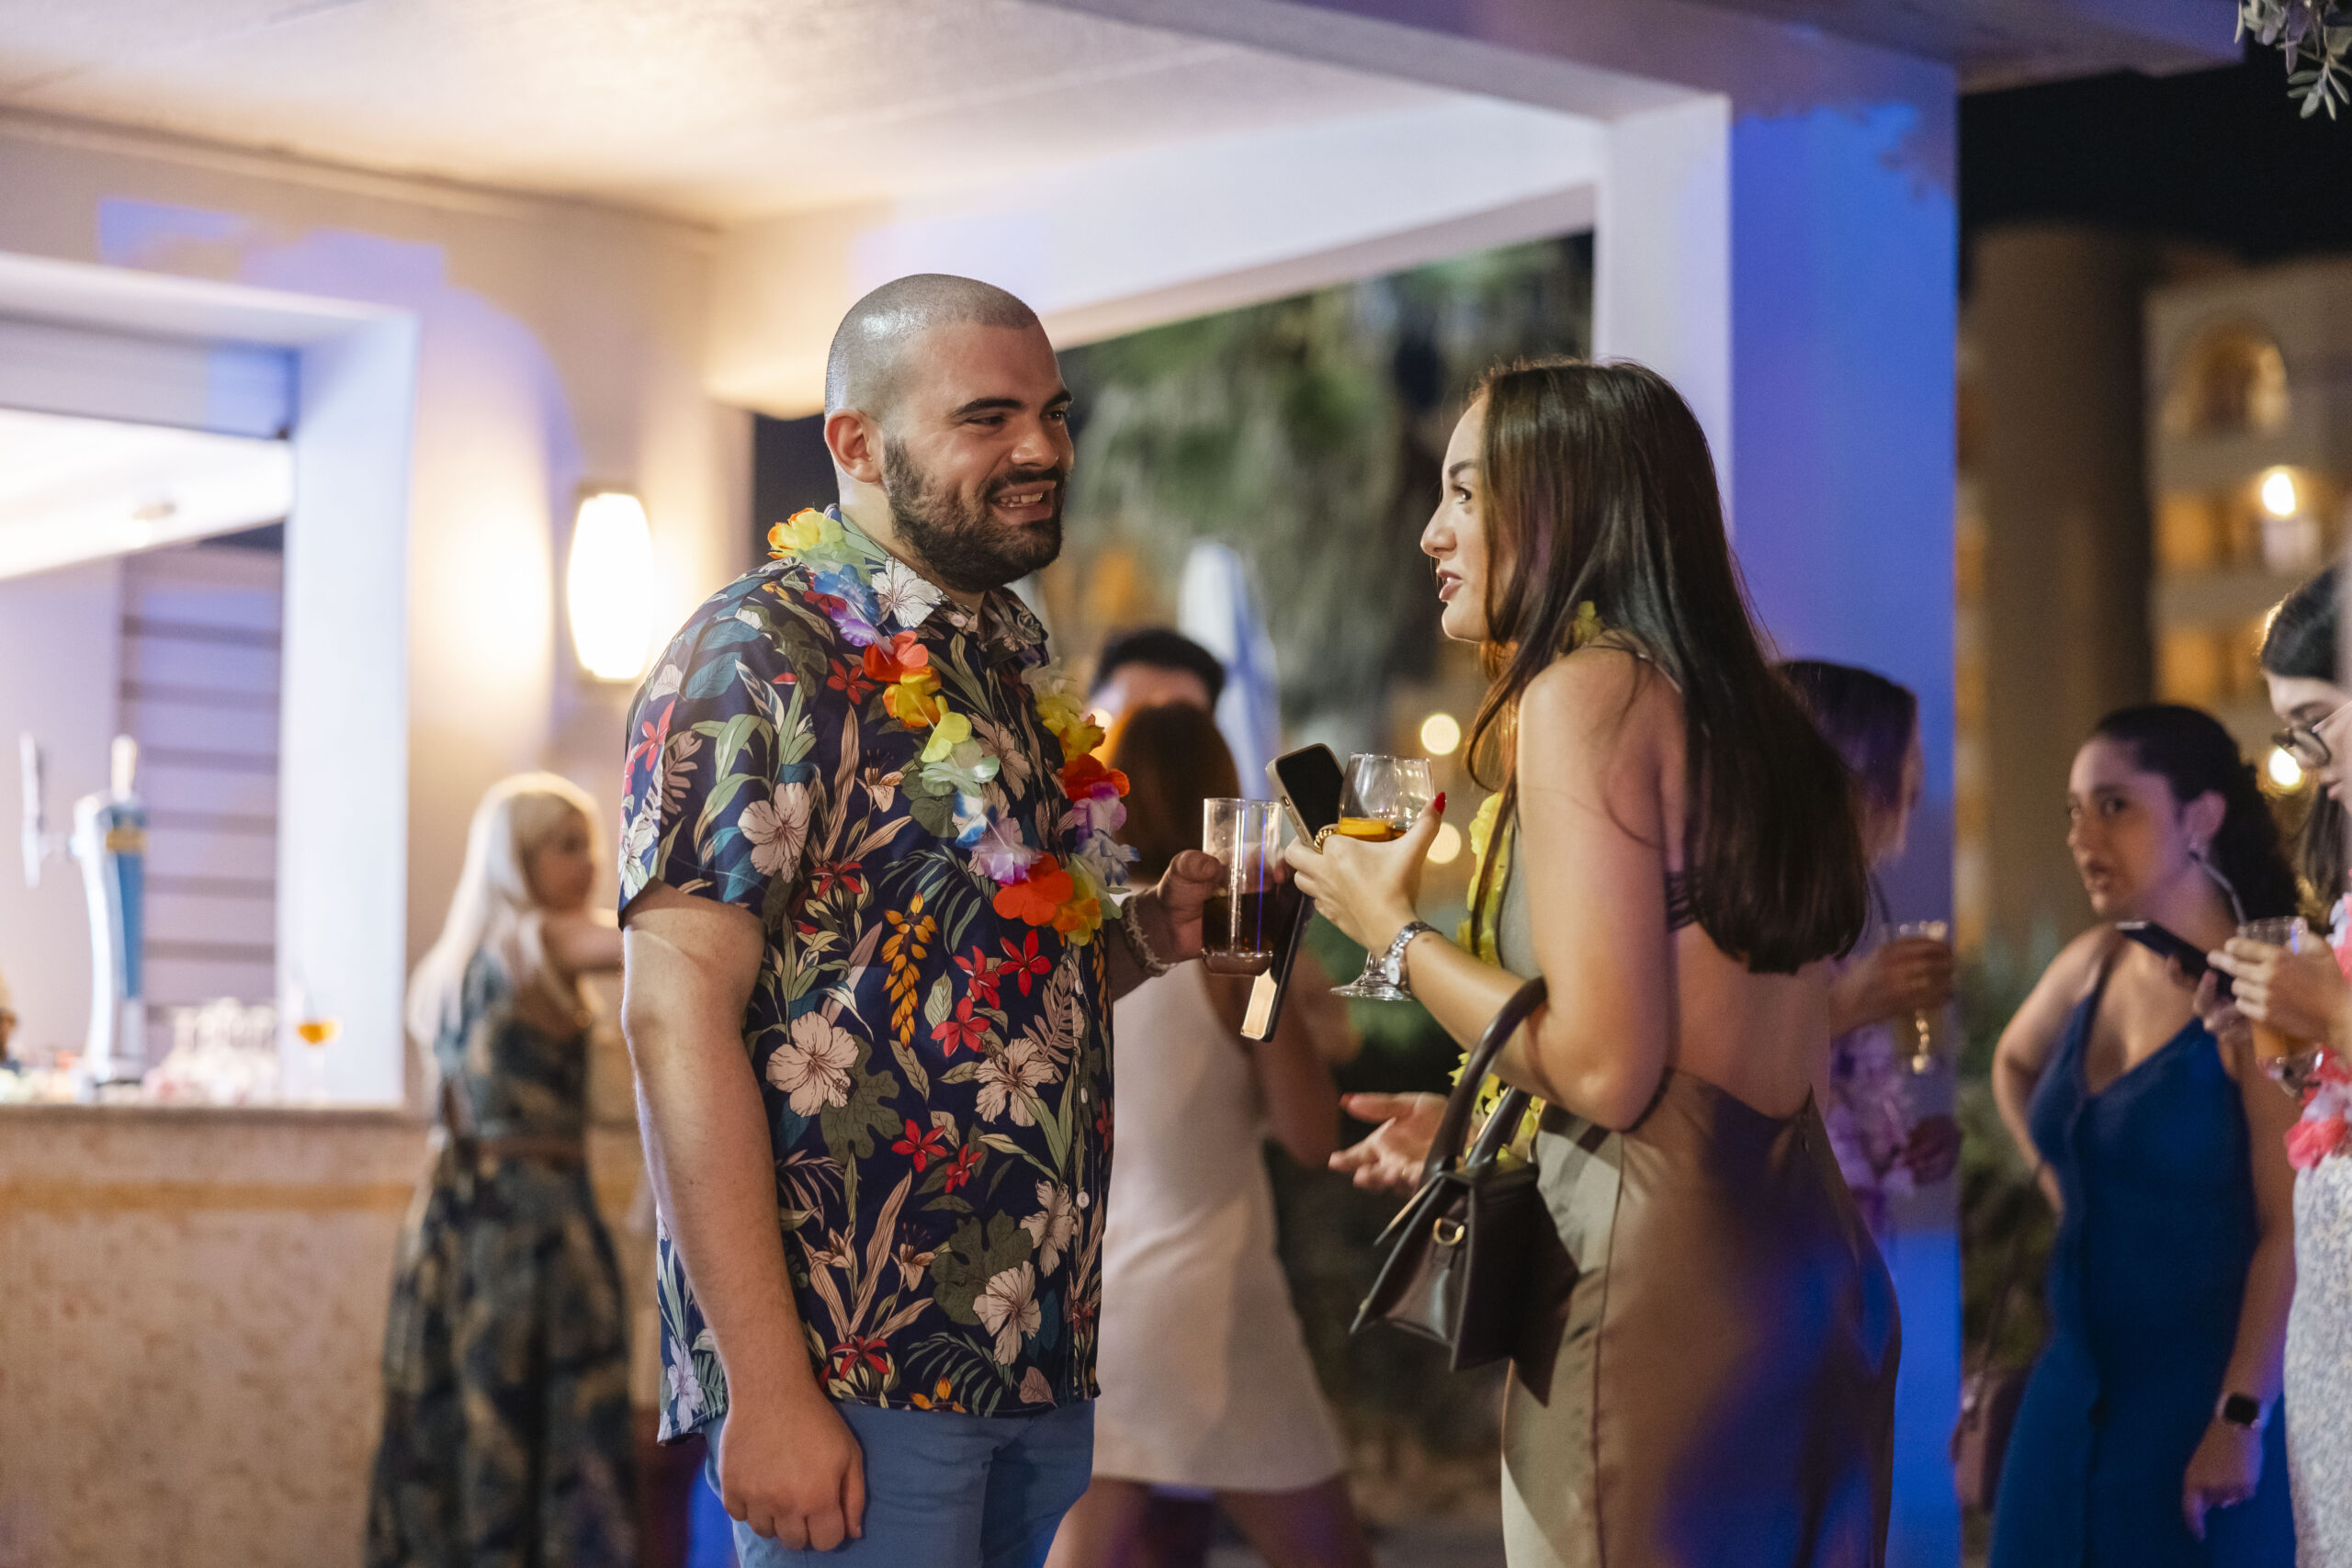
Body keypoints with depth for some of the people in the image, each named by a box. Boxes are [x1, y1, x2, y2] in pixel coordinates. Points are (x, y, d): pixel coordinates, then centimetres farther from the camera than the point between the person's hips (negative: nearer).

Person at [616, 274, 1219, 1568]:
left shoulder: (1012, 661, 14)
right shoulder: (757, 657, -10)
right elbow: (678, 1014, -17)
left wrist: (1146, 936, 3)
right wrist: (768, 1390, -23)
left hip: (1043, 1360, 8)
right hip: (854, 1375, -8)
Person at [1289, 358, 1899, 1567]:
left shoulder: (1588, 691, -9)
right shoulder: (1740, 707, 15)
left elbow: (1603, 1066, -16)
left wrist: (1391, 930, -2)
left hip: (1659, 1287, -8)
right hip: (1808, 1270, 8)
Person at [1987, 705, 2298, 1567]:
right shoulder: (2091, 964, 5)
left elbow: (2289, 1229, -18)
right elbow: (2013, 1064, 28)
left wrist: (2242, 1419, -20)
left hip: (2204, 1395, -6)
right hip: (2079, 1380, 7)